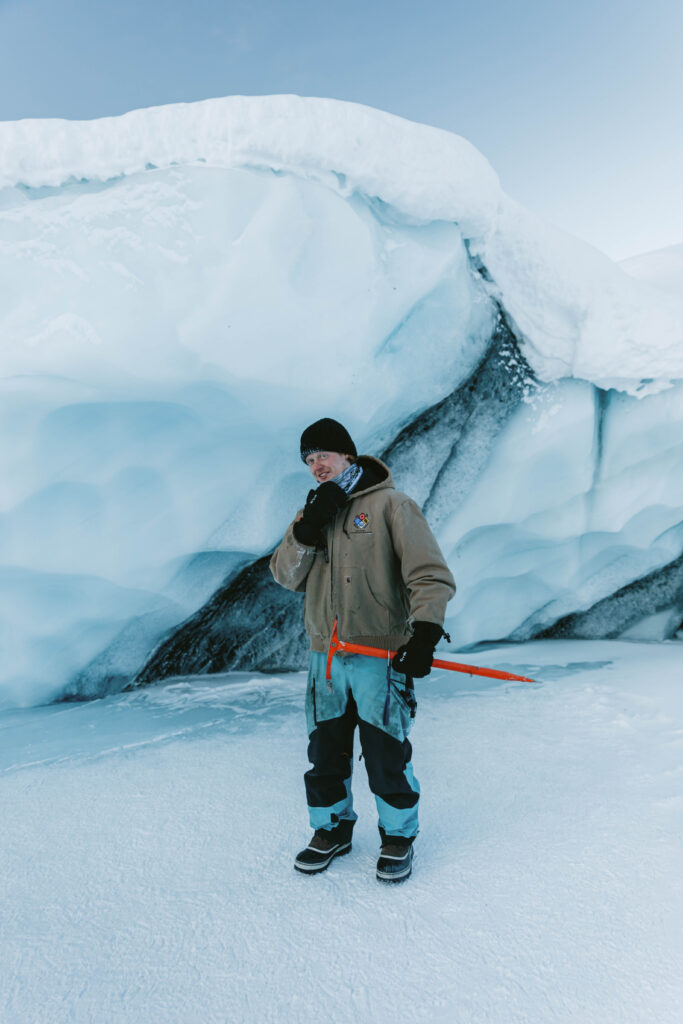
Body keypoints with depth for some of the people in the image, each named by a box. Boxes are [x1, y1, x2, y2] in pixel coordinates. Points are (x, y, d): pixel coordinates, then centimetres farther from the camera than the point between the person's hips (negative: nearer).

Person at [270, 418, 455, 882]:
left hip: (380, 654, -5)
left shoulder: (390, 504, -4)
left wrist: (424, 631, -22)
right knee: (326, 751, 13)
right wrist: (308, 529, -10)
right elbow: (286, 575, 3)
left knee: (386, 754, 3)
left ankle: (399, 837, 27)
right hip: (326, 656, 5)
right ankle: (332, 829, 35)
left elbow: (431, 574, -10)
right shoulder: (313, 511, 14)